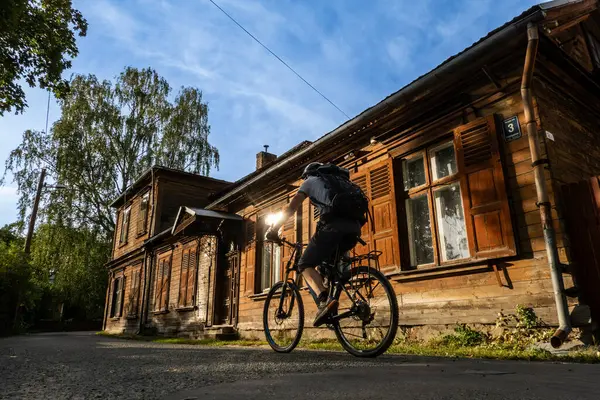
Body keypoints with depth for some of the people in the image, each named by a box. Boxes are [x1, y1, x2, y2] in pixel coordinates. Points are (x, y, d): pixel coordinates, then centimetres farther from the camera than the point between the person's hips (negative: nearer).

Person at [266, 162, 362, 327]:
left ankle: (324, 299, -21)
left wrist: (273, 230, 23)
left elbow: (291, 208, 16)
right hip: (354, 227, 6)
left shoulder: (311, 181, 24)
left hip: (334, 225, -6)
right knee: (326, 260, 27)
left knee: (305, 264, 3)